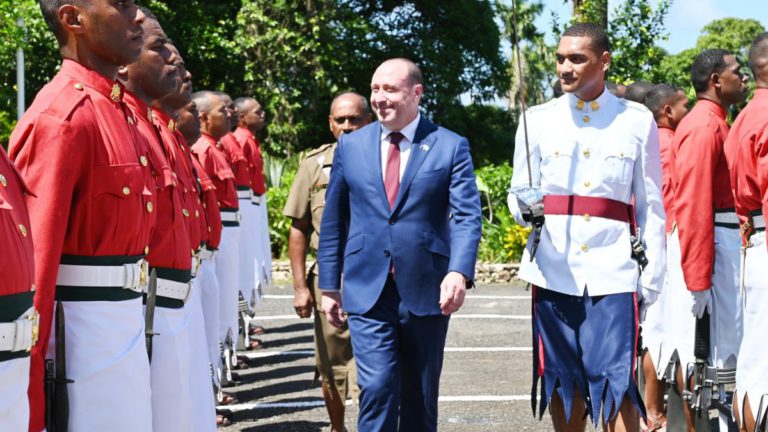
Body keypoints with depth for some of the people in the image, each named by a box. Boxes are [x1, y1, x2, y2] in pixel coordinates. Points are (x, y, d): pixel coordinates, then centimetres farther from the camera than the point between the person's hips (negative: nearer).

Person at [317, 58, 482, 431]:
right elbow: (333, 221, 10)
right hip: (367, 292, 0)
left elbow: (467, 216, -9)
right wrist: (329, 285, 8)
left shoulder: (451, 147, 0)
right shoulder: (350, 146, 7)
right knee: (377, 388, -11)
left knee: (420, 397, 11)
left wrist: (459, 272, -26)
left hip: (426, 292, 0)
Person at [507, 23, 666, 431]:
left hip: (613, 272, -2)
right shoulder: (538, 119, 7)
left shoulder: (638, 121, 5)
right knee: (562, 382, 8)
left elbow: (651, 207, 7)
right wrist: (525, 206, -13)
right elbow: (517, 195, 11)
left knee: (616, 383, -9)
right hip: (554, 270, 2)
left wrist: (651, 277, 3)